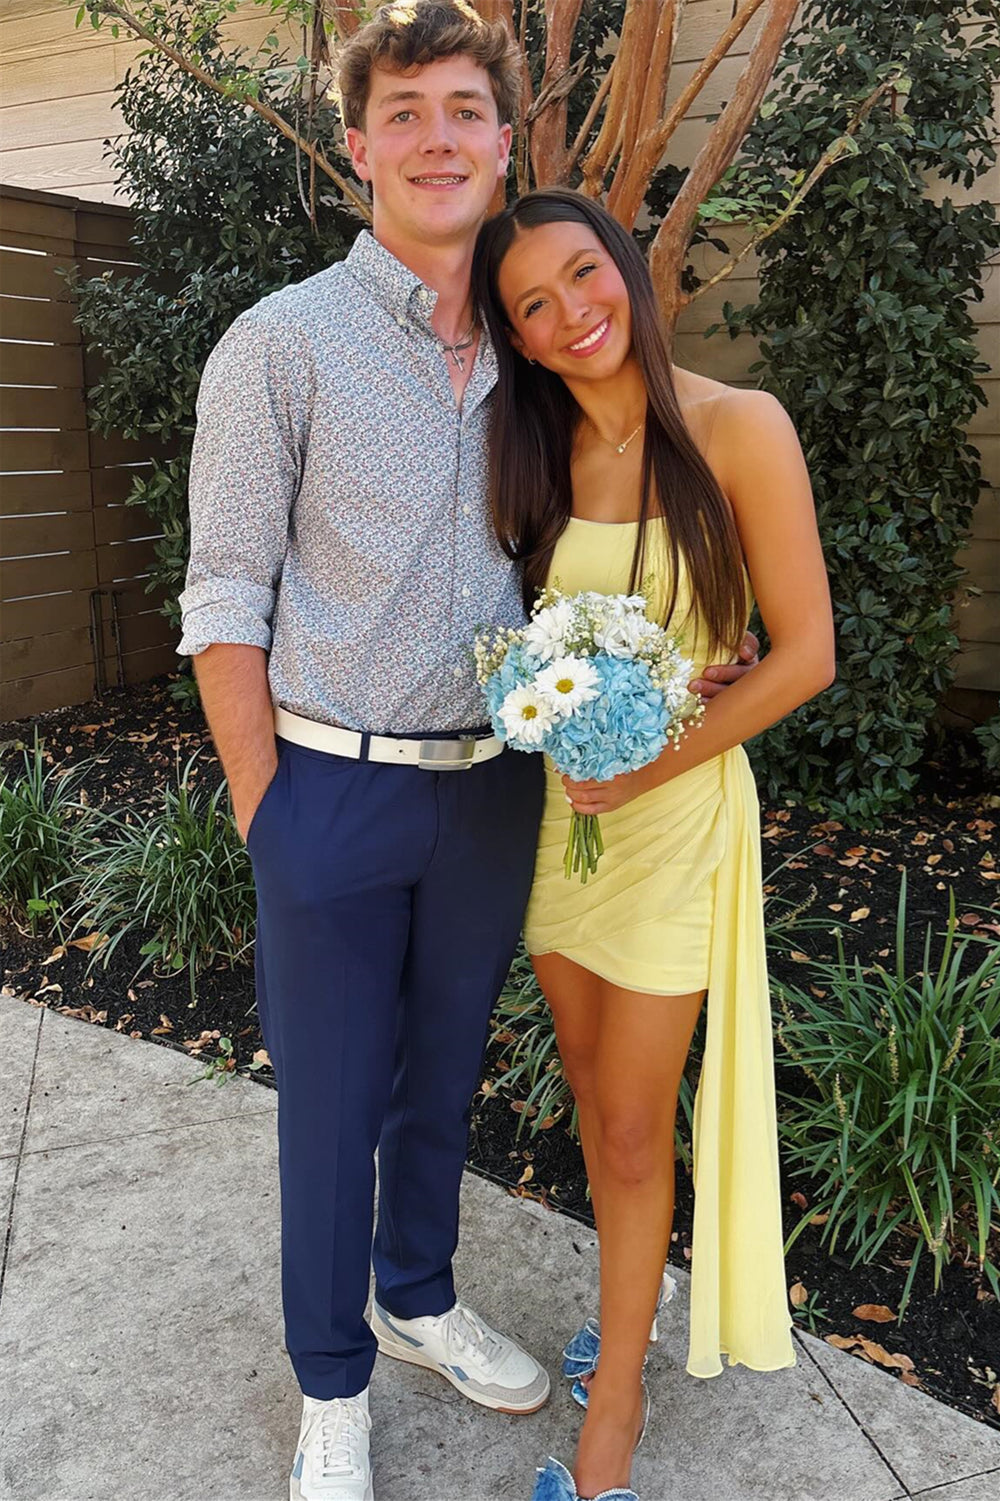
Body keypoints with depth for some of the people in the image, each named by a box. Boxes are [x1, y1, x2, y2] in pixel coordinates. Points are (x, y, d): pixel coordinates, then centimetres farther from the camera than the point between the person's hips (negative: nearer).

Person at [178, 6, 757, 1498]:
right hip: (336, 788, -4)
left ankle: (420, 1300, 43)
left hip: (495, 785, 5)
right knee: (331, 1097, 8)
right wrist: (265, 812, -11)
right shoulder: (282, 342, -7)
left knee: (445, 1071, 20)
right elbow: (225, 595, -8)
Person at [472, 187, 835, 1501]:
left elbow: (805, 655, -13)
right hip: (554, 799, 5)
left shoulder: (737, 430, -13)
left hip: (675, 806, -4)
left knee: (633, 1130, 5)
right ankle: (631, 1307, 42)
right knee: (594, 1095, 18)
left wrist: (650, 768, -17)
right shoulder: (534, 453, 2)